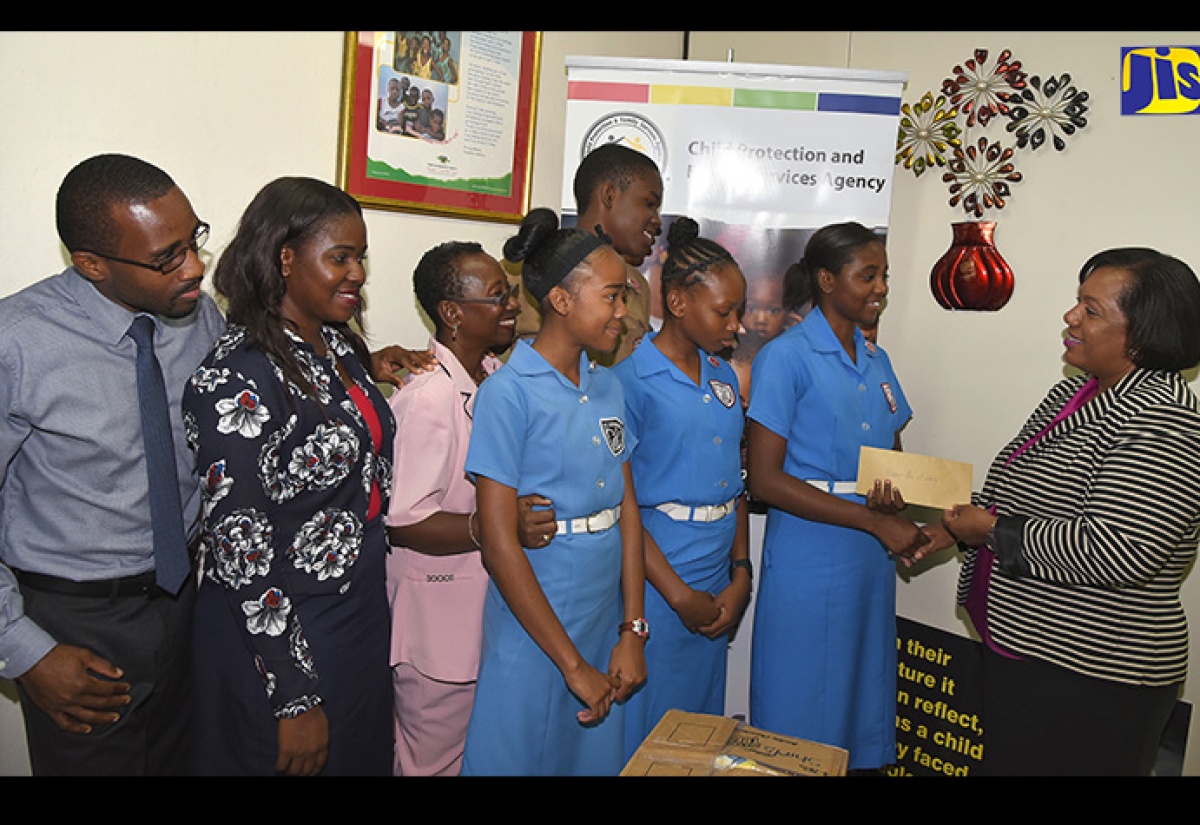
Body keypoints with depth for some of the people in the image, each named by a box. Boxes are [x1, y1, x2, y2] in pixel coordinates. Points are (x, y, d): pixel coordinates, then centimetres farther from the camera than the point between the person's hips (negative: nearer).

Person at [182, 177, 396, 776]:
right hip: (278, 632, -8)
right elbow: (240, 549, -23)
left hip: (362, 610, 8)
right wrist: (295, 699, -20)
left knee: (362, 756, 24)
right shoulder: (236, 381, -23)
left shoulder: (339, 345, 2)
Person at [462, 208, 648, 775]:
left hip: (605, 624, 6)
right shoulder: (509, 393, -15)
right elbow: (499, 543, -17)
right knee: (525, 757, 11)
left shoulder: (607, 387, 5)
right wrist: (573, 664, -14)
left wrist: (632, 632, 1)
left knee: (596, 755, 20)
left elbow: (627, 510, 6)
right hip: (534, 628, -6)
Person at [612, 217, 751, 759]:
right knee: (646, 736, 7)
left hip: (718, 586, 7)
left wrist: (740, 576, 5)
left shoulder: (724, 377, 9)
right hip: (656, 586, -6)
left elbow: (734, 484, 13)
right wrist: (680, 594, -12)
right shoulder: (629, 380, -13)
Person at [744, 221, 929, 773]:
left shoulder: (877, 361, 10)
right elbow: (764, 479, -16)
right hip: (807, 560, -7)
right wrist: (875, 521, -16)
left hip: (871, 563, 7)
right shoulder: (787, 357, -11)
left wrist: (896, 494, -6)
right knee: (801, 722, 6)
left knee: (863, 708, 18)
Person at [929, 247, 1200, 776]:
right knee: (1004, 761, 23)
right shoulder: (1073, 391, 8)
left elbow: (1120, 551, -31)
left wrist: (994, 530, -21)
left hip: (1091, 680, -9)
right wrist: (955, 529, 3)